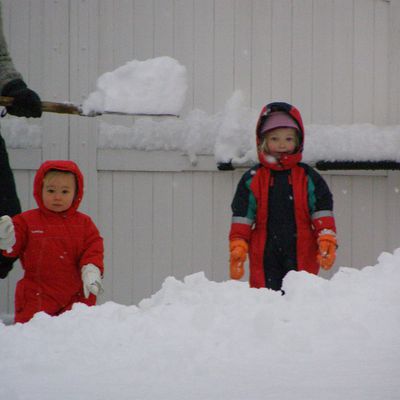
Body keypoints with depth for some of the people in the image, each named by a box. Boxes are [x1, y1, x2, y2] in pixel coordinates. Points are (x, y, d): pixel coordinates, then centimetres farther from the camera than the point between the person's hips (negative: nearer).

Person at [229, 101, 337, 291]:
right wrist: (237, 248, -2)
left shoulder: (308, 177, 8)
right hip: (264, 256, 0)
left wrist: (327, 241, -7)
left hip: (302, 255, 0)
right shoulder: (252, 179, 8)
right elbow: (242, 216, 7)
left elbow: (322, 213, 5)